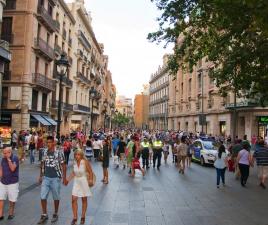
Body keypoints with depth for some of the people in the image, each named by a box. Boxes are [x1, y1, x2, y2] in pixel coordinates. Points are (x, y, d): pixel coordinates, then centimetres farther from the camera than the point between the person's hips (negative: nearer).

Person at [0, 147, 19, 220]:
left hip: (12, 183, -4)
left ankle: (11, 213, 29)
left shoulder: (15, 158, -13)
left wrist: (9, 159, -23)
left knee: (12, 200, 9)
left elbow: (12, 169, -24)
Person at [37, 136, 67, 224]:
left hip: (56, 178, -3)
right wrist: (41, 176, 12)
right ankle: (44, 215, 18)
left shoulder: (59, 152, -11)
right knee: (43, 197, 2)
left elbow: (63, 165, -7)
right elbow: (42, 164, 11)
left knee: (56, 197, 10)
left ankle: (55, 214, 27)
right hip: (46, 178, 3)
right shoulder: (44, 151, 1)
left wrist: (64, 178, -9)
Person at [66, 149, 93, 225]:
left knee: (84, 200, 10)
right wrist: (68, 180, 7)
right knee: (74, 200, -3)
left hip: (84, 181, -4)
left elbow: (90, 172, -12)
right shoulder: (75, 163, -2)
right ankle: (75, 218, 9)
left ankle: (83, 217, 25)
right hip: (76, 182, 4)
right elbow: (73, 172, 12)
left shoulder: (85, 162, -17)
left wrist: (90, 180, -20)